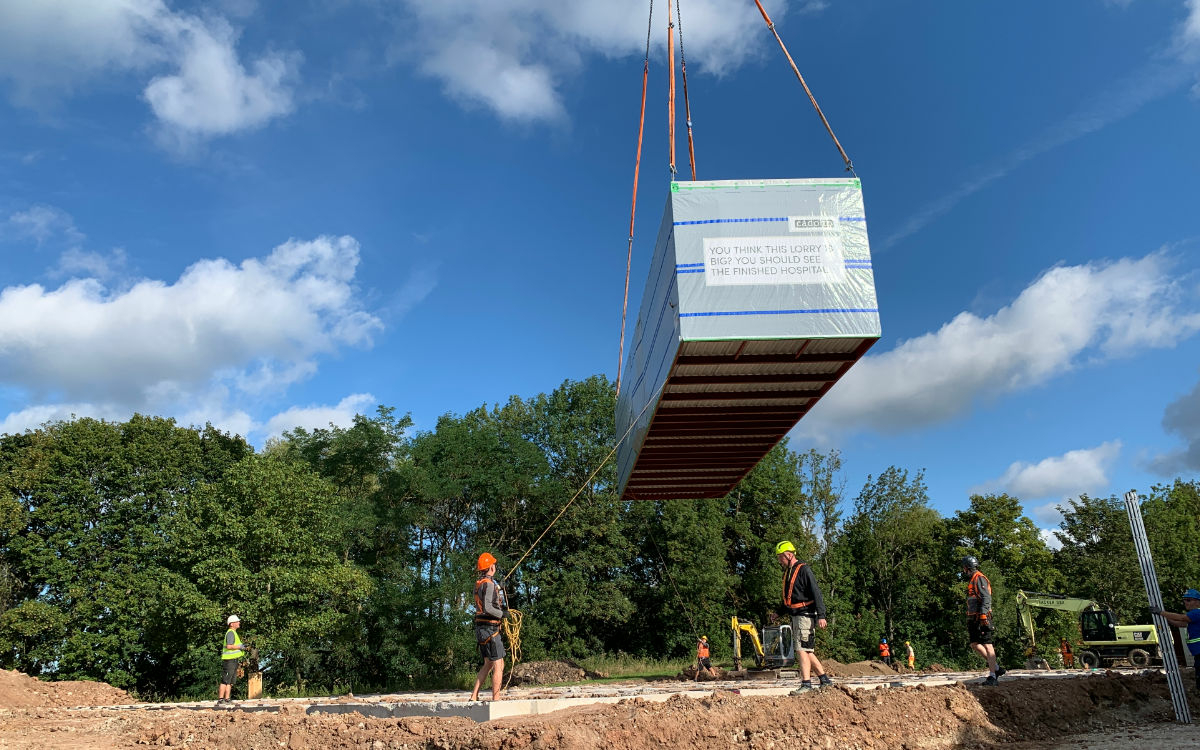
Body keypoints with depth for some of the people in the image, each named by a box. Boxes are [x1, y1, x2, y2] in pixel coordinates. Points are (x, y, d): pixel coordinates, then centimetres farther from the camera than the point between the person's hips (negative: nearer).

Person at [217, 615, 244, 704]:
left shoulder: (233, 633, 20)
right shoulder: (230, 633, -13)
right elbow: (229, 646, -23)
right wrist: (240, 647, -16)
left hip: (233, 660, 10)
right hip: (229, 660, -10)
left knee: (231, 681, 10)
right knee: (225, 680, -8)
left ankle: (227, 699, 13)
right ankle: (220, 699, -7)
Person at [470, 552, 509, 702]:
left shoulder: (479, 584, 13)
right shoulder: (489, 584, -16)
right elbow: (487, 607, -26)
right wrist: (502, 614, -14)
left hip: (481, 628, 10)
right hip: (490, 629, -10)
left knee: (488, 664, 17)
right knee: (498, 665, -4)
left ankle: (474, 696, 17)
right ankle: (496, 699, -3)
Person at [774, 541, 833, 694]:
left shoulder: (804, 570, -11)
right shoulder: (788, 573, 17)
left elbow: (816, 593, -16)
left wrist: (821, 615, -22)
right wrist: (779, 613, 27)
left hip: (806, 615, -9)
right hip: (795, 617, 9)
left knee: (802, 649, -12)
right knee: (806, 651, 11)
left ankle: (806, 684, -10)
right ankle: (824, 679, 19)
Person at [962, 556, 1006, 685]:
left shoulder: (979, 579, -8)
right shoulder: (972, 581, 23)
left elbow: (986, 598, -18)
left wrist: (983, 615, -26)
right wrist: (970, 619, 24)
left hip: (982, 617, -10)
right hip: (974, 618, 10)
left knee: (987, 645, -8)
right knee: (974, 644, 7)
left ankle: (992, 676, -8)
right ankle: (996, 668, 14)